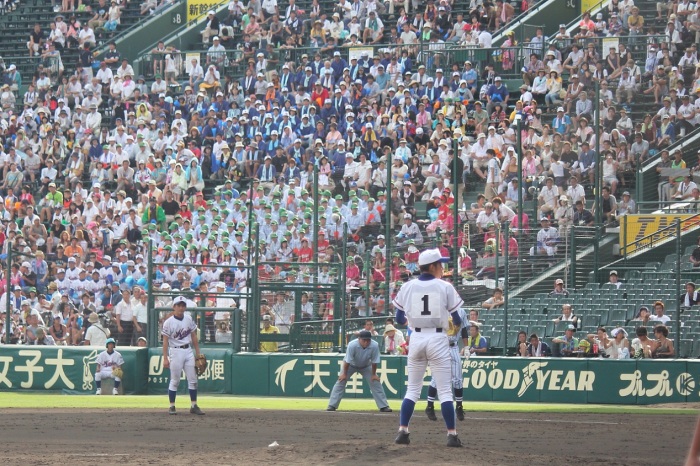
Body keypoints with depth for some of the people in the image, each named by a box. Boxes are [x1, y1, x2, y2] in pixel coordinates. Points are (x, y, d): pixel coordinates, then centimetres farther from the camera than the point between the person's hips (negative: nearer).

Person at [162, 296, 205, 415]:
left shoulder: (188, 319, 6)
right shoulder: (168, 322, -8)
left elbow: (194, 337, 13)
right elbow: (165, 341, -8)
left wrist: (198, 353, 11)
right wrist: (165, 358, -13)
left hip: (188, 351, 5)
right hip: (176, 351, -5)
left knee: (192, 379, 4)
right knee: (175, 381, -1)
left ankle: (194, 406, 9)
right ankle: (172, 406, 7)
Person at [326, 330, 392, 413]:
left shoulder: (374, 346, -33)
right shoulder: (352, 345, -38)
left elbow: (374, 361, -20)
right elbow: (347, 361, -27)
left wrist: (373, 374, -11)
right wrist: (344, 374, -19)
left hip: (366, 366, 2)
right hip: (351, 365, -2)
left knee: (375, 382, -5)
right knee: (341, 381, -10)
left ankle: (383, 406, 2)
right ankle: (332, 406, -6)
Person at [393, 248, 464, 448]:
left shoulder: (407, 287, 2)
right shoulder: (445, 287, -5)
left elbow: (400, 319, 5)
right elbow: (457, 320, -2)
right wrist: (456, 322, 22)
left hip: (416, 338, 3)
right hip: (438, 339, -3)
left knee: (412, 388, 12)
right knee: (445, 390, 0)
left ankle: (402, 431, 4)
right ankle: (452, 435, -3)